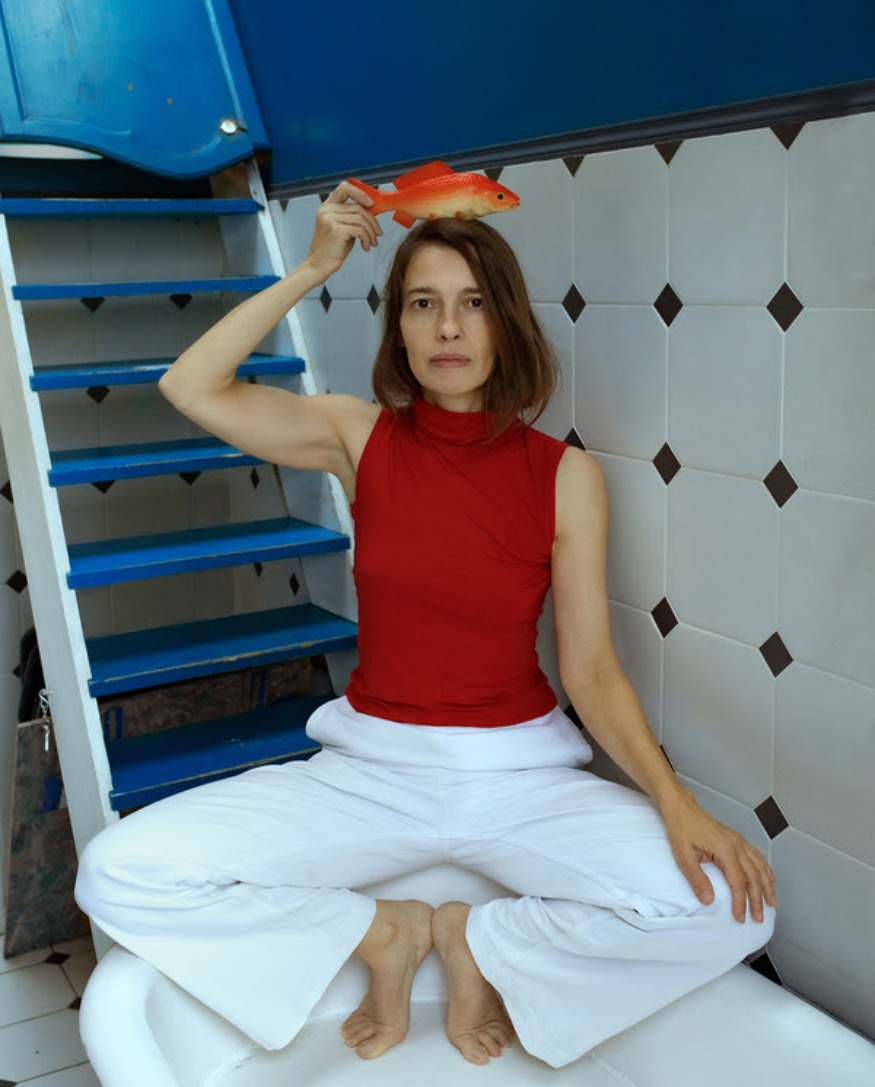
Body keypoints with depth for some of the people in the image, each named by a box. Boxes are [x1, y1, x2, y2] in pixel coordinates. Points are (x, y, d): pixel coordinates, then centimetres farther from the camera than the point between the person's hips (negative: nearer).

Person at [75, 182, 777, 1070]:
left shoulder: (566, 476, -6)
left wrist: (675, 801, -21)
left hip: (520, 774, 0)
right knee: (119, 873, -16)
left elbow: (591, 672, -6)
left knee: (729, 903, -24)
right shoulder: (363, 437, -1)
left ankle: (479, 939, 1)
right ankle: (382, 933, 3)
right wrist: (312, 270, -10)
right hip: (371, 767, 1)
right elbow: (192, 388, -11)